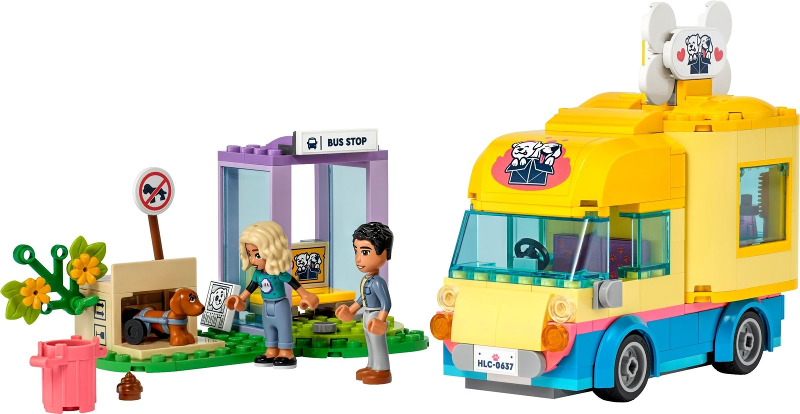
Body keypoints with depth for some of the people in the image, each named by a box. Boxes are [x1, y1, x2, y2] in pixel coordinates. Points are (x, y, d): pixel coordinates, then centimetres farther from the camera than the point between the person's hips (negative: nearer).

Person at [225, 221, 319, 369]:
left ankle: (287, 354, 4)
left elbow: (295, 283, -16)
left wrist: (305, 296, -11)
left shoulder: (280, 273, -24)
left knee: (284, 329, -1)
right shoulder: (257, 274, -5)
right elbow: (250, 288, 10)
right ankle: (271, 353, 25)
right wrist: (240, 299, 18)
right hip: (267, 307, 7)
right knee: (269, 330, 15)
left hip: (280, 306, -7)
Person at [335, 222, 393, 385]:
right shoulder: (367, 280, 5)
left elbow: (386, 303, -27)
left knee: (378, 344, -1)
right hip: (368, 317, 10)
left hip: (375, 317, -10)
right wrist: (351, 310, 29)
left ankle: (382, 371, 5)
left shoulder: (378, 282, -26)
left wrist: (380, 320, -32)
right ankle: (373, 367, 29)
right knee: (371, 344, 18)